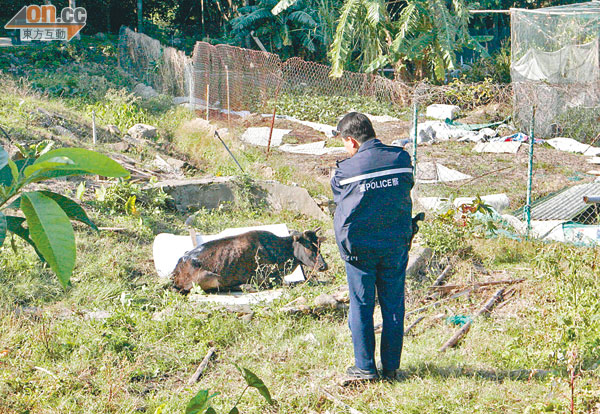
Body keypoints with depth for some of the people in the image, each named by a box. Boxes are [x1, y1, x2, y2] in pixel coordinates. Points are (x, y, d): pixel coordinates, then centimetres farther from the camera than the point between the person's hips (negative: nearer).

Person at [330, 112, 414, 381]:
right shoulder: (401, 159, -4)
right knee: (393, 305, 10)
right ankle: (391, 367, 16)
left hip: (359, 246, -3)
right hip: (396, 243, 3)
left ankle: (365, 368, 11)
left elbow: (339, 198, 2)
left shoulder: (346, 170, -14)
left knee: (361, 307, 8)